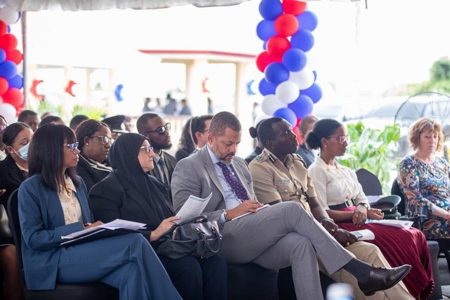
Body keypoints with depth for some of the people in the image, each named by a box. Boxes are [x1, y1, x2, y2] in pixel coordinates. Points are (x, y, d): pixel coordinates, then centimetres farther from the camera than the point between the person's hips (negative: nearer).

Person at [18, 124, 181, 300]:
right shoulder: (30, 189, -2)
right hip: (53, 262, -6)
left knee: (131, 270, -32)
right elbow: (33, 238, -9)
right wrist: (80, 230, -15)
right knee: (134, 242, -26)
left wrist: (95, 229, -4)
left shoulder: (77, 182, 18)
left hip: (82, 251, 6)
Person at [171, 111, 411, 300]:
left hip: (254, 237, 7)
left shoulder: (239, 164, 25)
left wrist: (261, 210, 2)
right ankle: (362, 273, -24)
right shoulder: (188, 168, 2)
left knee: (301, 243, -26)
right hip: (223, 238, -7)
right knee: (292, 210, -24)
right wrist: (230, 214, -15)